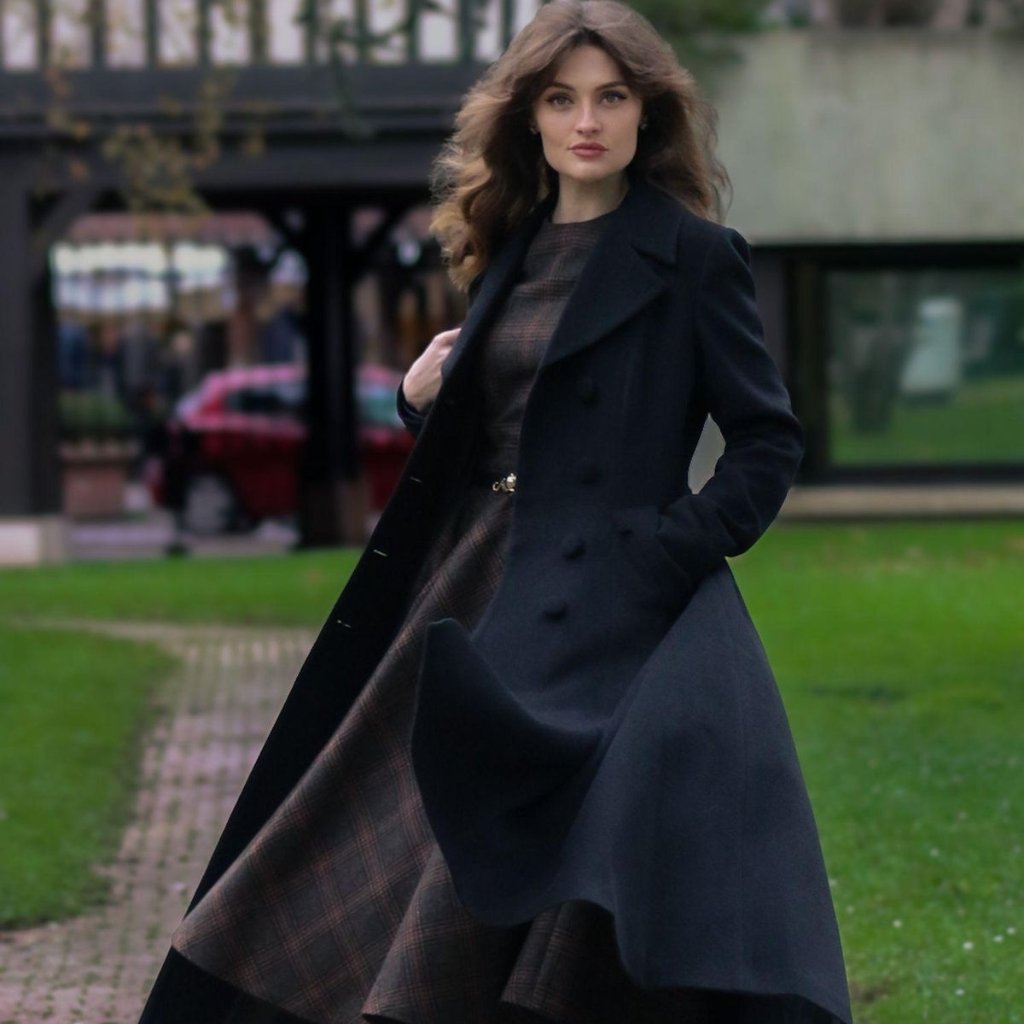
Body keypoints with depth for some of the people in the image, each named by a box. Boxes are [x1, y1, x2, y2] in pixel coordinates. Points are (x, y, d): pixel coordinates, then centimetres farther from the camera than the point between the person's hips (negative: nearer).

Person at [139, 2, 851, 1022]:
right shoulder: (512, 255, 15)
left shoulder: (692, 257, -5)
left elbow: (769, 441, -6)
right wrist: (423, 396, 3)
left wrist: (666, 557, -16)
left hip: (601, 610, -7)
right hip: (478, 603, 7)